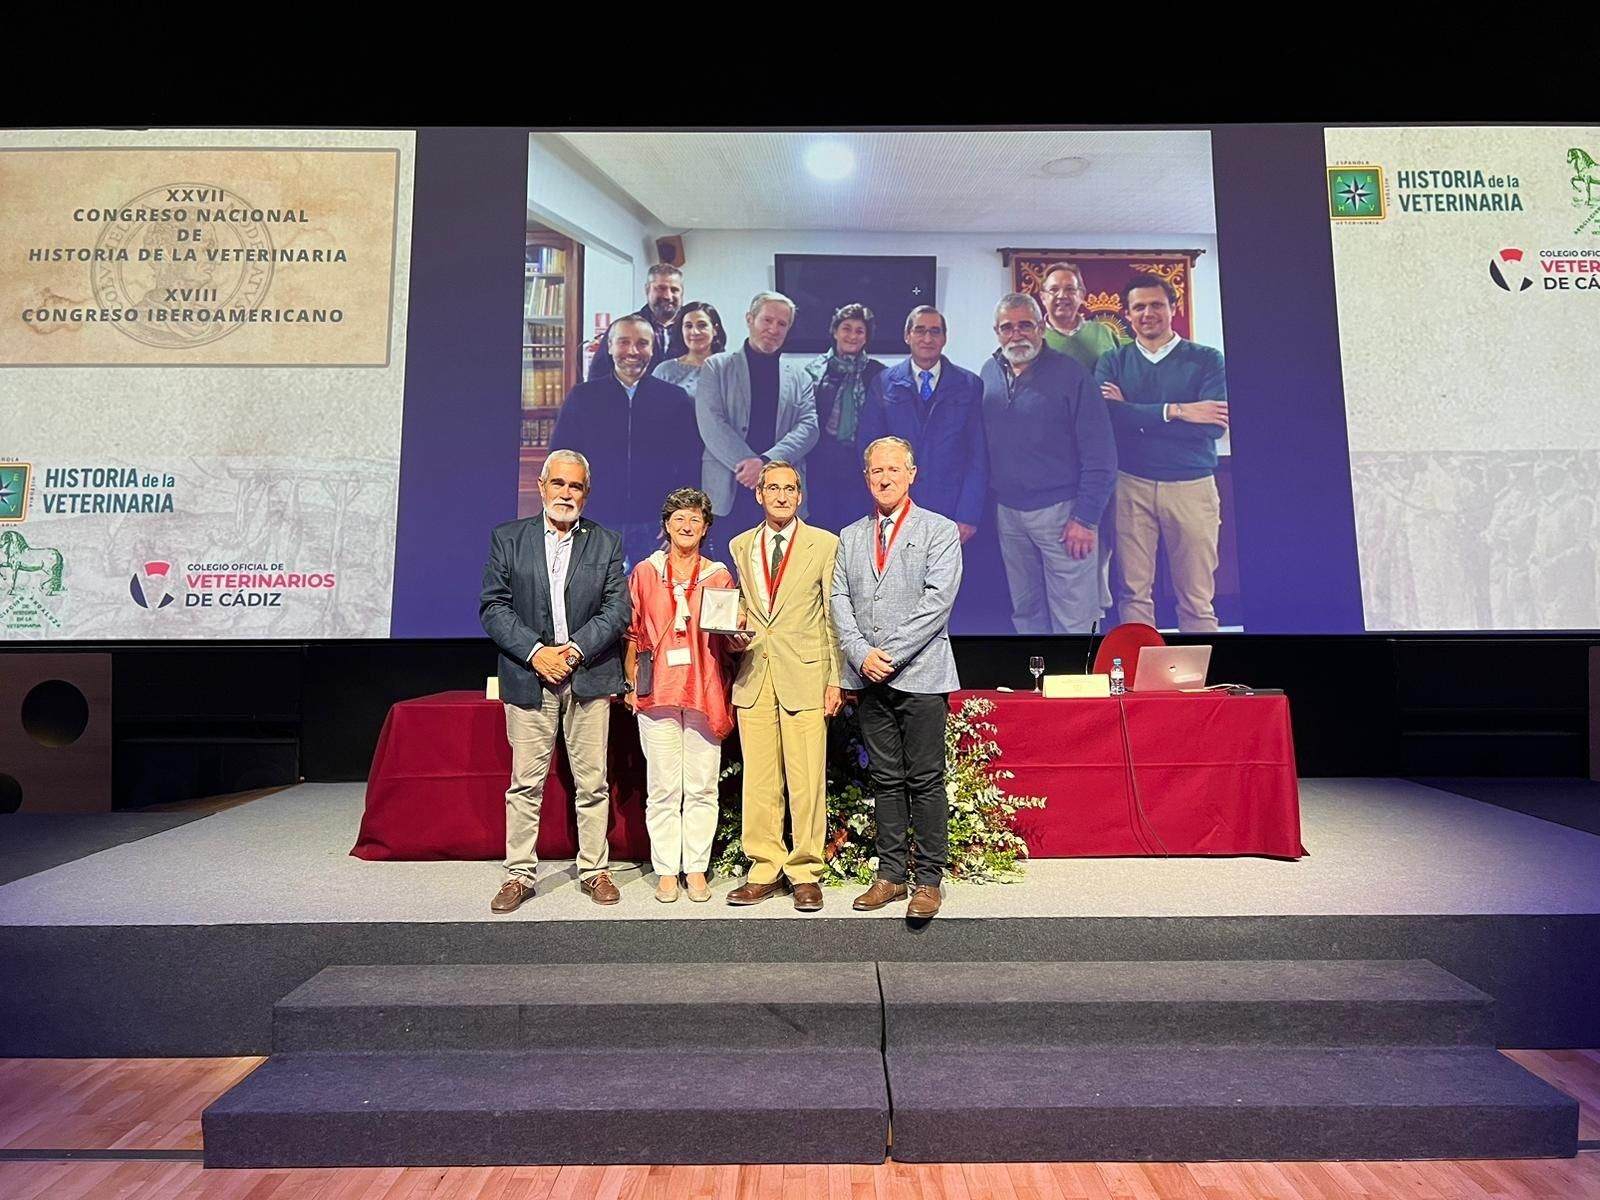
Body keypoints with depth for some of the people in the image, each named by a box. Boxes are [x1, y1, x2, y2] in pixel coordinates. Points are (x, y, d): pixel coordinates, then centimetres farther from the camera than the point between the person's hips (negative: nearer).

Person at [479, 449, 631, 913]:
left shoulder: (607, 543, 7)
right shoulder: (507, 538, 6)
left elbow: (617, 610, 1)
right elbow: (493, 607, 0)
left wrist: (575, 649, -12)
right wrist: (535, 652, -11)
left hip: (589, 677, 1)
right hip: (528, 677, 0)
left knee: (592, 782, 7)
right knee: (525, 783, 4)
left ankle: (594, 870, 19)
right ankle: (519, 874, 16)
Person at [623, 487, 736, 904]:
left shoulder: (719, 576, 8)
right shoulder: (645, 572, 8)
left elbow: (730, 638, 12)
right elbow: (632, 633, 10)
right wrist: (630, 683, 5)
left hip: (705, 692, 1)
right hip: (658, 691, 0)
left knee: (702, 787, 4)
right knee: (663, 787, 3)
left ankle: (696, 868, 15)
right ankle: (666, 870, 14)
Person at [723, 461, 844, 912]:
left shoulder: (824, 544, 3)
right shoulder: (740, 546, 14)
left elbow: (834, 616, 2)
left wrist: (835, 680, -3)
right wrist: (733, 634, 1)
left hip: (805, 675, -3)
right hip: (753, 675, 3)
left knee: (807, 780, -1)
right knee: (758, 781, 5)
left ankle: (804, 872, 11)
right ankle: (765, 869, 17)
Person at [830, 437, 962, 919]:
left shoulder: (940, 530, 2)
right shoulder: (850, 537, 16)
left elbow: (938, 599, -9)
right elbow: (840, 601, 9)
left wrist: (891, 654, -14)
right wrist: (862, 654, -7)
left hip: (920, 674, -4)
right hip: (869, 677, 4)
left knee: (925, 780, -1)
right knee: (885, 780, 10)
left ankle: (929, 880, 9)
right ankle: (890, 875, 19)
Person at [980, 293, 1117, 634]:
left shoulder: (1070, 373, -8)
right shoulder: (989, 374, 7)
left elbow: (1099, 454, -9)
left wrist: (1085, 517, -14)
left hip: (1060, 511, -5)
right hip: (1007, 512, 5)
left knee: (1072, 619, 0)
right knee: (1025, 612, 15)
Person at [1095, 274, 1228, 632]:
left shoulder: (1206, 360, 4)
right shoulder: (1112, 362, 7)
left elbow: (1214, 425, -11)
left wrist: (1134, 415, -11)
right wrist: (1175, 411, -15)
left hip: (1192, 486, 0)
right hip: (1130, 486, 1)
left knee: (1196, 597, 4)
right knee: (1133, 592, 5)